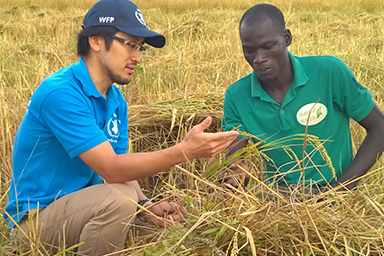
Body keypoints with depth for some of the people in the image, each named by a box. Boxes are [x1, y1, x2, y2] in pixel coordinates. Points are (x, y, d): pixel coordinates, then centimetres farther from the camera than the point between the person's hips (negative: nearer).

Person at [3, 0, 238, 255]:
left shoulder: (116, 101, 5)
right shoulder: (60, 93, -24)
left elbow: (122, 167, 3)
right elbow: (110, 168, -28)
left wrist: (145, 205, -17)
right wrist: (186, 150, -33)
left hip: (87, 207, 8)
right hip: (37, 216, -8)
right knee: (118, 198, -32)